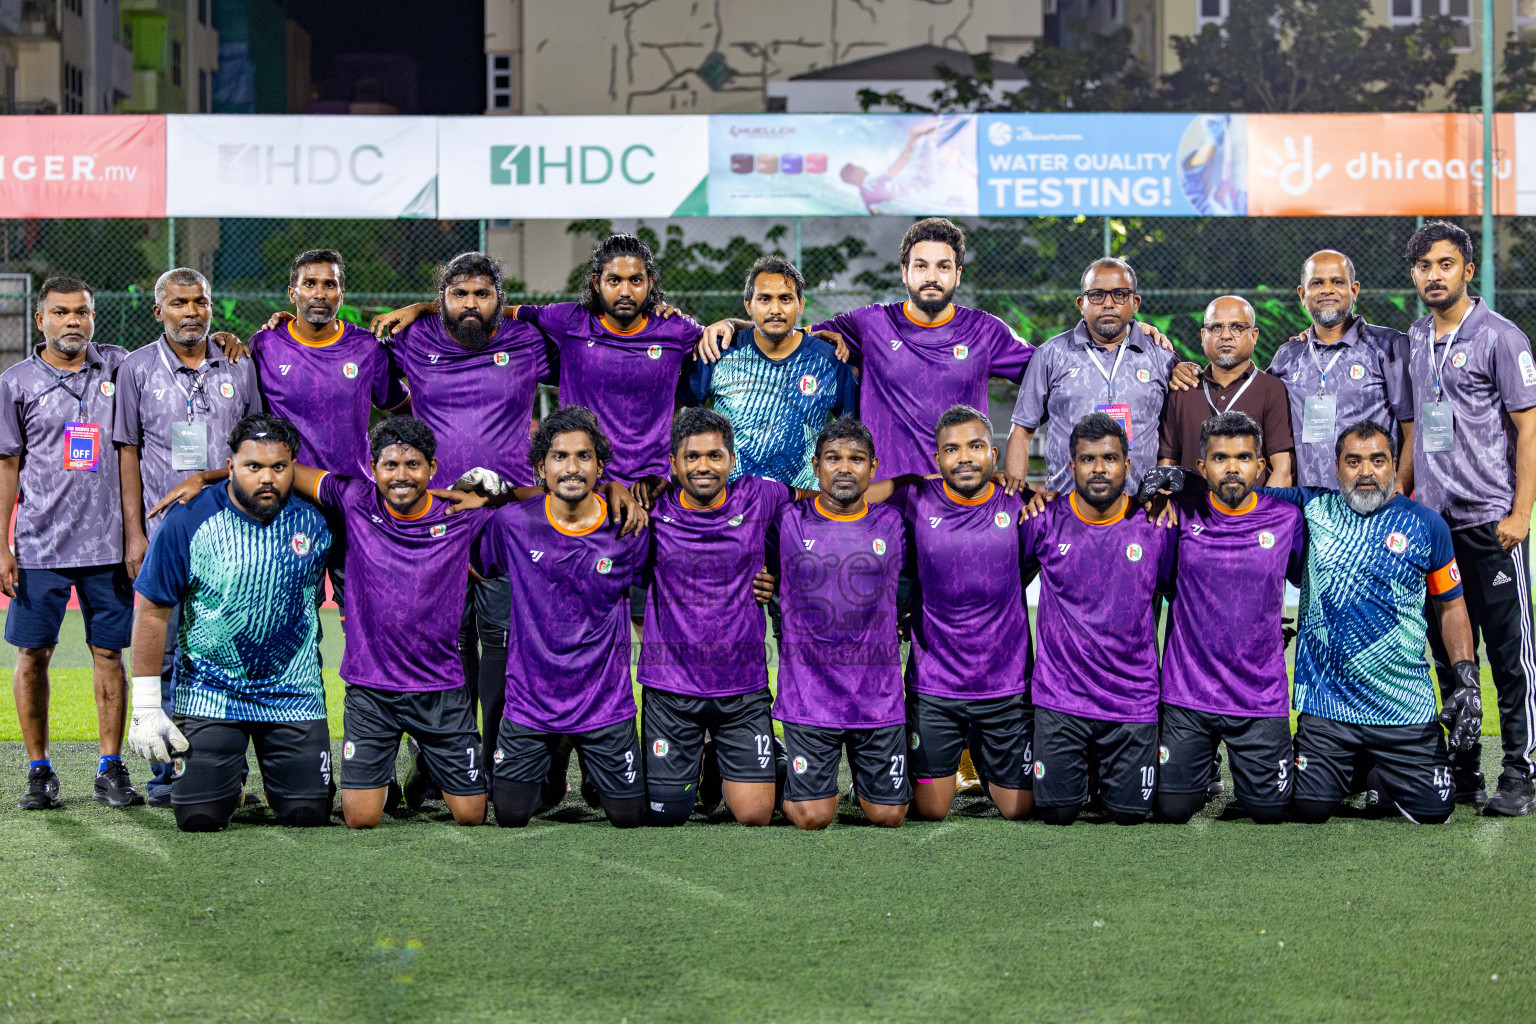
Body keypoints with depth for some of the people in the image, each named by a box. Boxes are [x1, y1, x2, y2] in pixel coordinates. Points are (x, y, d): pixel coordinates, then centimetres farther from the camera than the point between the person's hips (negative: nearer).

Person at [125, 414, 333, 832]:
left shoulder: (316, 519, -7)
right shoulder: (188, 522, -12)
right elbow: (152, 612, -7)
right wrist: (145, 707, -8)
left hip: (294, 694, 2)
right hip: (209, 696, -1)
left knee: (308, 814, -3)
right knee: (200, 817, -8)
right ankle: (228, 773, 27)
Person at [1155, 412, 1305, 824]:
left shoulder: (1287, 519, -1)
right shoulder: (1182, 515, -4)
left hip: (1261, 695, 0)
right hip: (1186, 695, 0)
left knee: (1268, 811, 4)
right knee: (1172, 810, 2)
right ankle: (1204, 762, 34)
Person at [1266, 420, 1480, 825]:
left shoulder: (1425, 524, 5)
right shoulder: (1312, 508, 5)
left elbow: (1451, 605, 10)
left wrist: (1467, 676, -1)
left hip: (1406, 708, 0)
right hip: (1326, 707, 0)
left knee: (1433, 811, -2)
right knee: (1309, 810, -4)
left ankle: (1382, 777, 32)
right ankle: (1351, 769, 30)